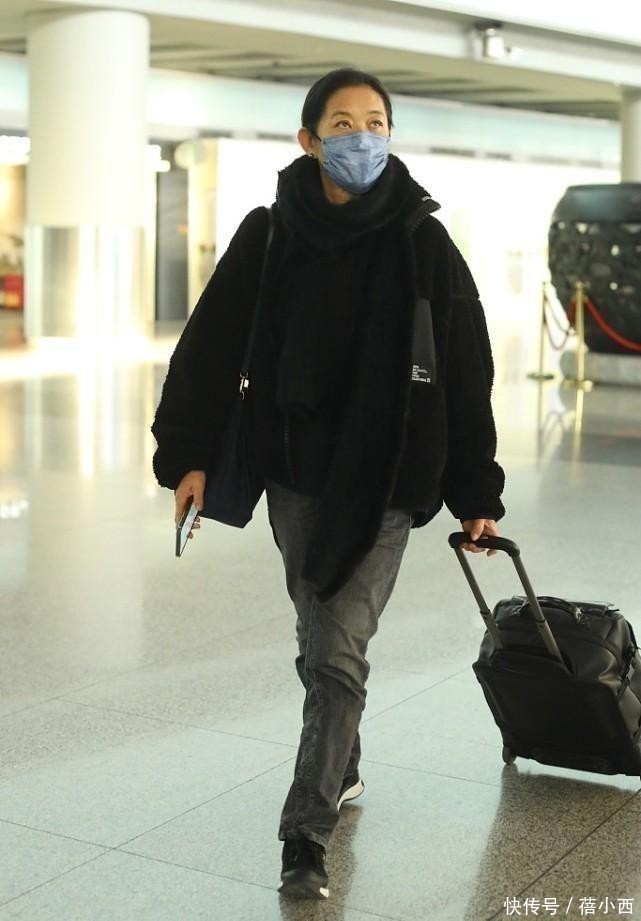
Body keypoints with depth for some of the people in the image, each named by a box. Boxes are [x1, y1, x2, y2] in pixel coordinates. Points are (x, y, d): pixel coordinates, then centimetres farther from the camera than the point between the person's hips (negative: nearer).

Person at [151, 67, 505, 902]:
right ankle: (342, 771, 36)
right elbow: (212, 346, 3)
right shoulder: (269, 235, 0)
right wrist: (189, 454, -2)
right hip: (294, 472, 3)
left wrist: (477, 495, 0)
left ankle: (307, 838, -1)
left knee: (336, 651, -7)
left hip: (383, 481, -2)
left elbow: (466, 377, -1)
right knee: (320, 639, 13)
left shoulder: (423, 244, -5)